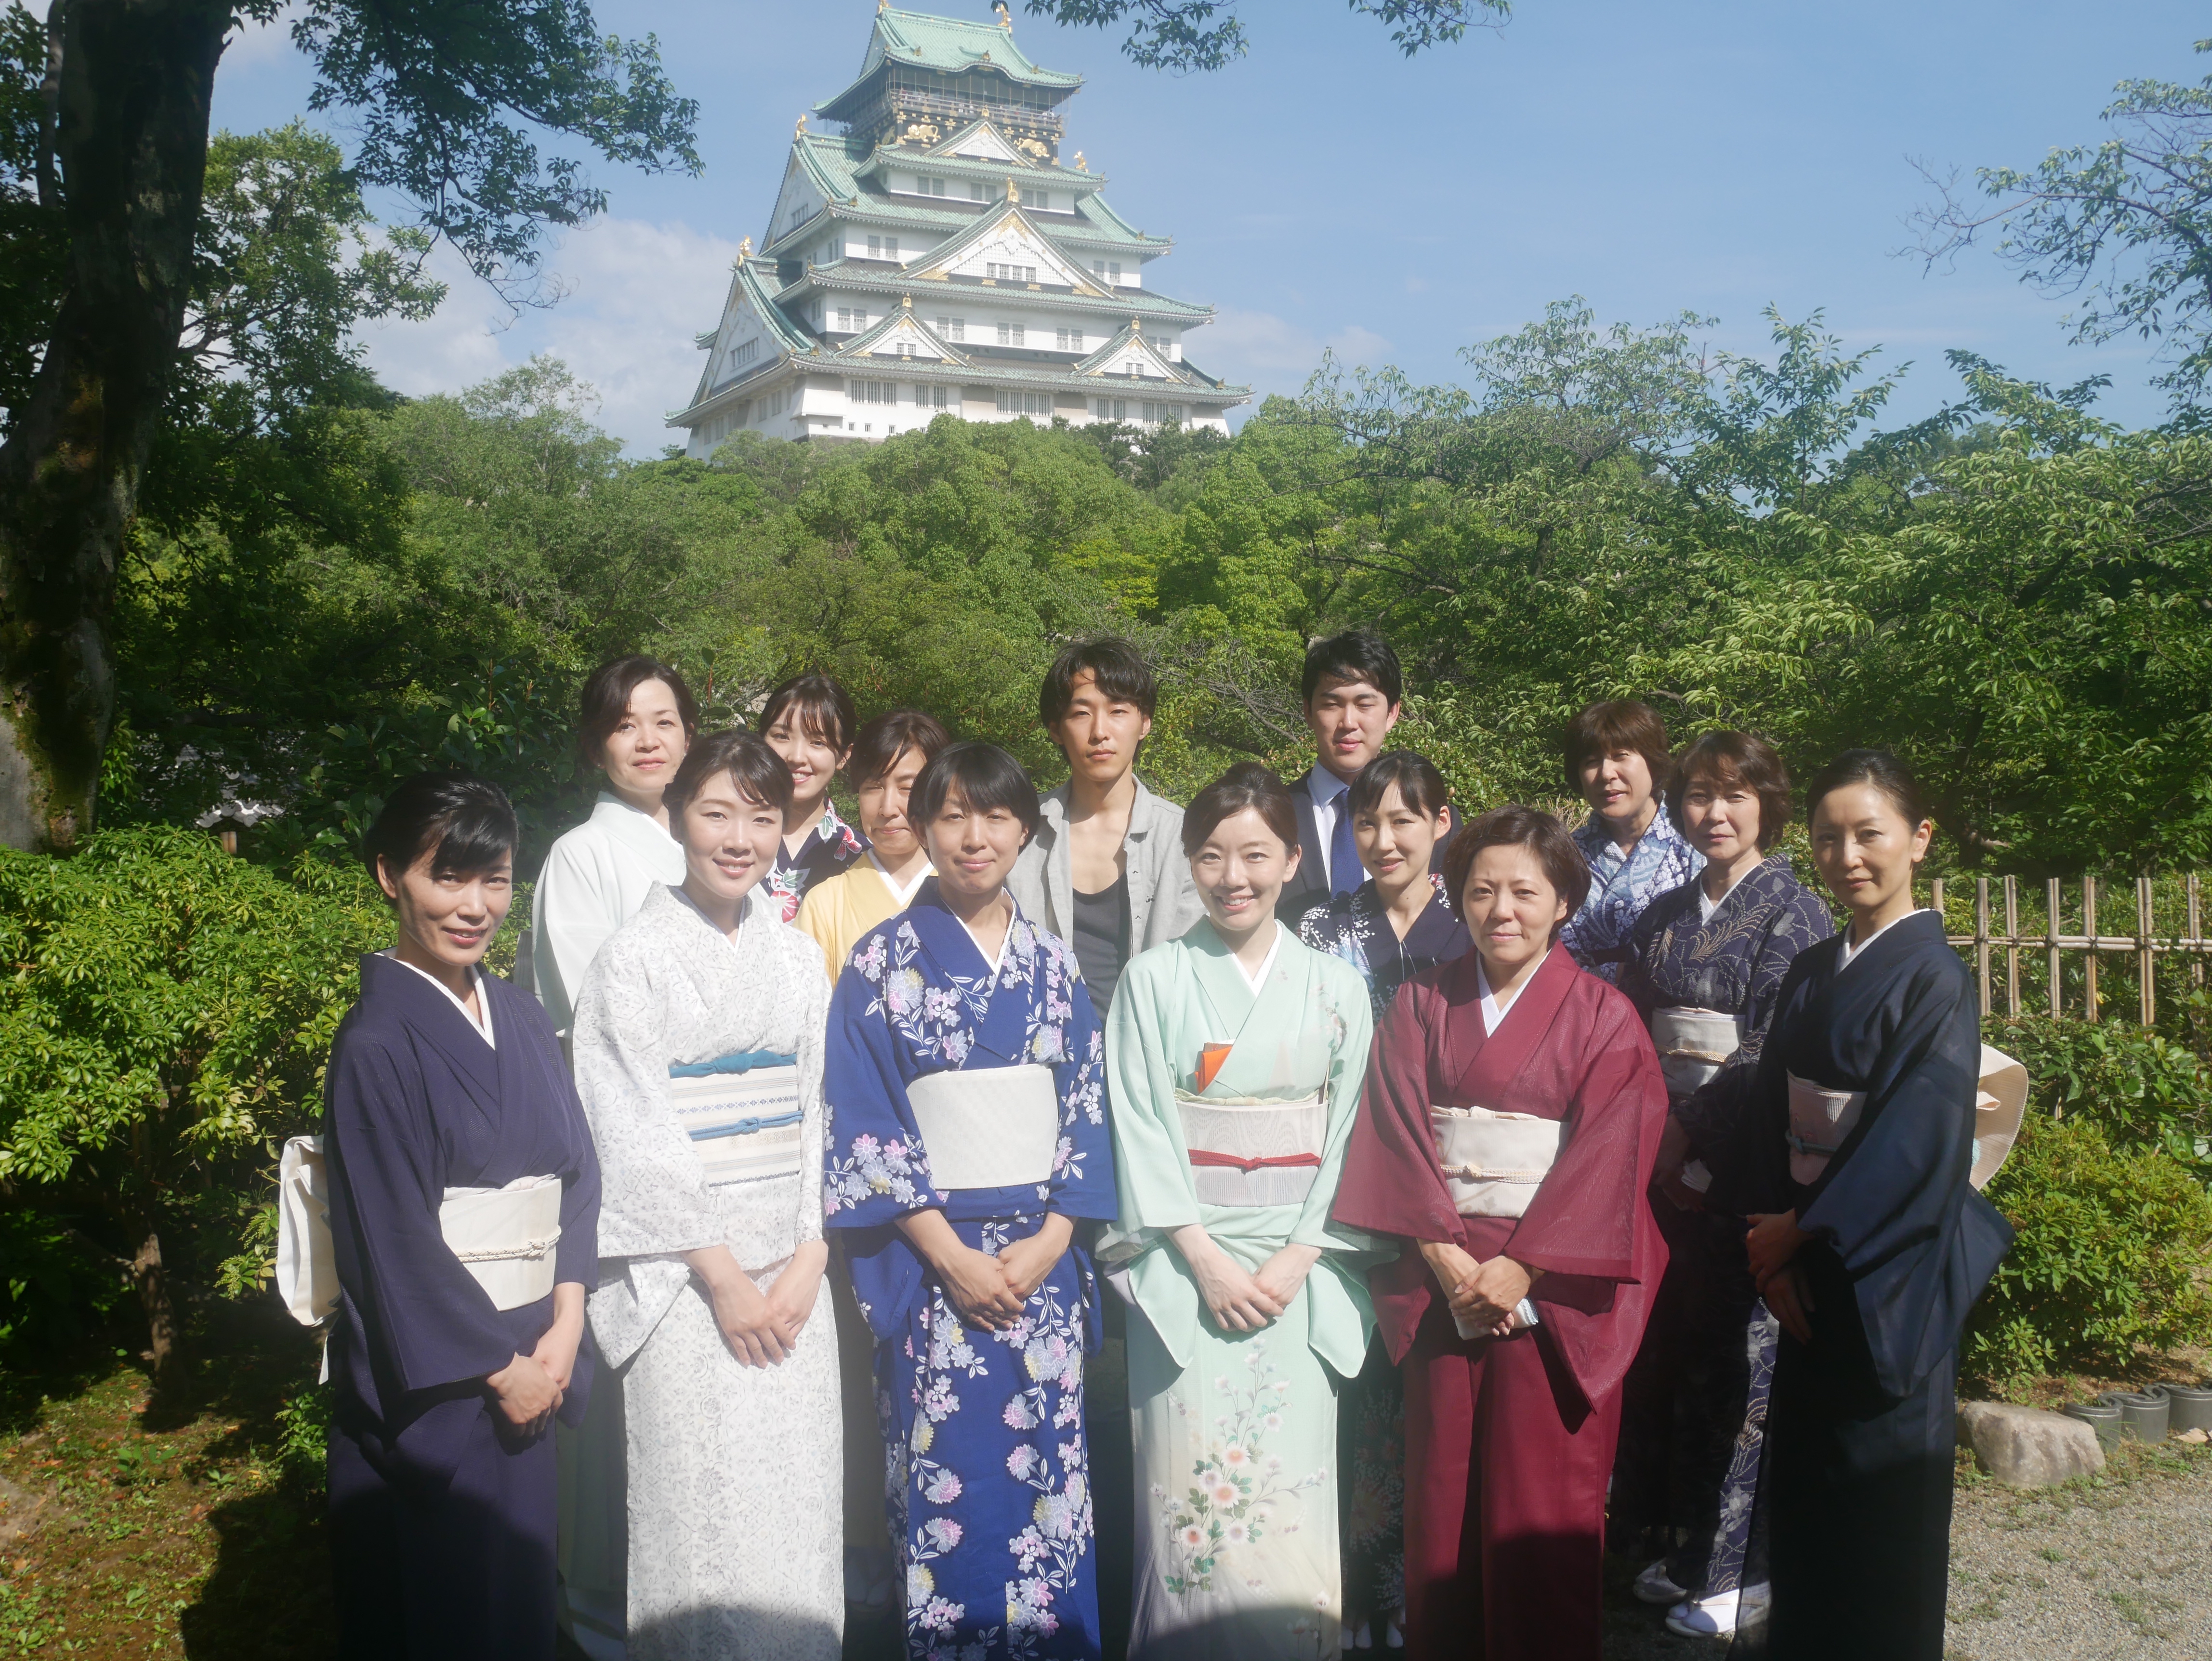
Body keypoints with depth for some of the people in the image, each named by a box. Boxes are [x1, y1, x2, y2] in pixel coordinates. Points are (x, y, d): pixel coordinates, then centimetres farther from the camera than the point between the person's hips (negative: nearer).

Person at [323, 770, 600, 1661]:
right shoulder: (377, 1044, -14)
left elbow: (579, 1169, 5)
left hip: (528, 1360, 6)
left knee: (520, 1588, 16)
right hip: (428, 1379, -6)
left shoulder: (521, 1020, 5)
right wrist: (500, 1368, -11)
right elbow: (393, 1238, -16)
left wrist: (565, 1323, -7)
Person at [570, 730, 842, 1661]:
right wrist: (724, 1276, -11)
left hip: (793, 1274, 5)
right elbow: (637, 1136, -9)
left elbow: (818, 1113, 8)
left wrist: (809, 1260, -4)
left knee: (799, 1511, 8)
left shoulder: (796, 961, 10)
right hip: (684, 1279, -4)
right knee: (706, 1522, -1)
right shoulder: (637, 958, -4)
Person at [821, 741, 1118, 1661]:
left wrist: (1049, 1241, -7)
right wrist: (950, 1252, -12)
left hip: (1042, 1261, 3)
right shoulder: (882, 961, -1)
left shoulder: (1053, 966, 8)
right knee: (945, 1490, 0)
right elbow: (863, 1121, -5)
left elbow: (1088, 1106, 7)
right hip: (930, 1264, -3)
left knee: (1050, 1479, 5)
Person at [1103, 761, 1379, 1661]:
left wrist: (1297, 1258, -8)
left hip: (1301, 1266, 1)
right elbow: (1140, 1128, -2)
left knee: (1293, 1488, -1)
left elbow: (1349, 1132, 4)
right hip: (1185, 1262, -1)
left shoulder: (1336, 987, 7)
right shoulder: (1154, 979, 3)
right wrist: (1207, 1260, -10)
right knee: (1193, 1494, -3)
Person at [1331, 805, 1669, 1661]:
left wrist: (1519, 1269, -15)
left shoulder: (1603, 1017, -2)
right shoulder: (1422, 1004, 5)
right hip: (1440, 1277, 2)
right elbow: (1399, 1133, -1)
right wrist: (1445, 1254, -12)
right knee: (1442, 1481, 8)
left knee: (1544, 1491, 3)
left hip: (1554, 1286, -2)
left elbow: (1607, 1157, -9)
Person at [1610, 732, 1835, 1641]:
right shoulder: (1665, 915, 12)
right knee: (1663, 1343, 10)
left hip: (1738, 1164, -6)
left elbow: (1775, 1047, -12)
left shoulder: (1793, 910, -5)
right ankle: (1682, 1541, 23)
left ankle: (1727, 1566, 12)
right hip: (1663, 1160, 6)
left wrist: (1693, 1133, -12)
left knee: (1734, 1353, 0)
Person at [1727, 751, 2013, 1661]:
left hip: (1886, 1271, -6)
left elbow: (1920, 1142, -19)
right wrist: (1773, 1246, -7)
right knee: (1801, 1458, 14)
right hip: (1806, 1257, 6)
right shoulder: (1809, 976, 7)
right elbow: (1775, 1123, 5)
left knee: (1880, 1470, 6)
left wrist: (1803, 1233, -15)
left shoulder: (1934, 978, -12)